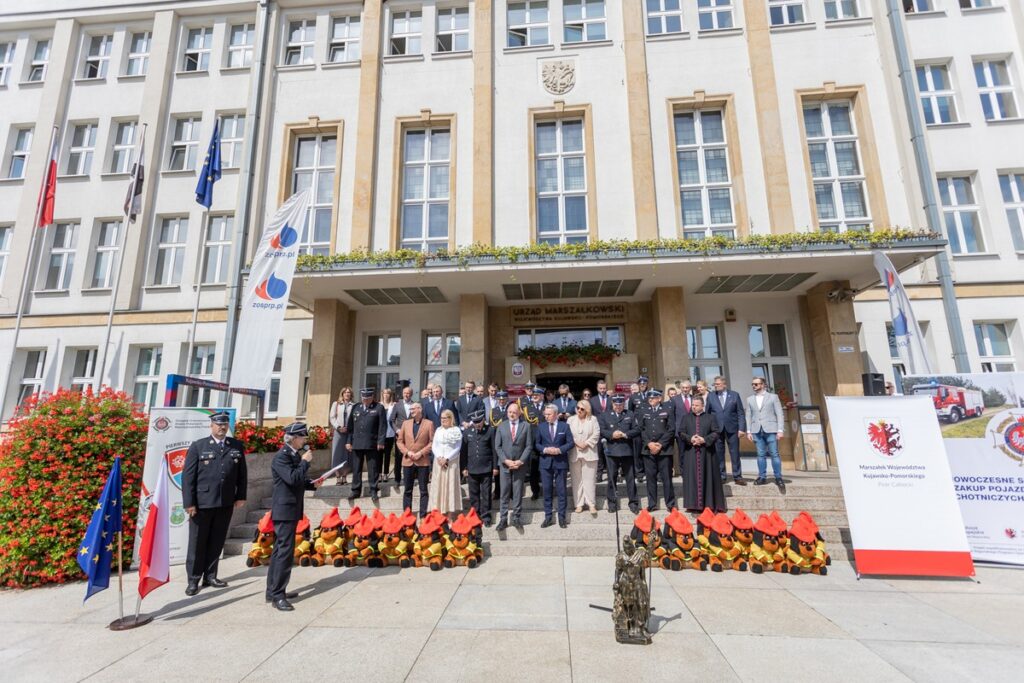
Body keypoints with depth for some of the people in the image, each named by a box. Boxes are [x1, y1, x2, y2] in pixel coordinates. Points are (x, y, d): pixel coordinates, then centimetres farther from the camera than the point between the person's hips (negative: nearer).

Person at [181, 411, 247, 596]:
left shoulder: (237, 446, 6)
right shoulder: (197, 446, -1)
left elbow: (242, 474, 8)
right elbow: (187, 475, -3)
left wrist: (241, 496, 3)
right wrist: (189, 502, -9)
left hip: (226, 503, 3)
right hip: (202, 502, -2)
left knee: (216, 542, 11)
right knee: (197, 543, 7)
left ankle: (210, 576, 25)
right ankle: (193, 580, 21)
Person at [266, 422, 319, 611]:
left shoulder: (296, 455, 11)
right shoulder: (281, 456, -17)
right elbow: (292, 478, -29)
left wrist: (312, 484, 4)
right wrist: (305, 461, -19)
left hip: (291, 509, 10)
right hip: (284, 509, -10)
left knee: (280, 550, 16)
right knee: (285, 551, -8)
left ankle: (273, 591, 26)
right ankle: (278, 595, -1)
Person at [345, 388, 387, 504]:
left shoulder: (379, 408, -1)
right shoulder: (356, 408, 11)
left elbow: (382, 426, -5)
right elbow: (350, 425, 12)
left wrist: (380, 442, -11)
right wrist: (349, 441, 7)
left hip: (372, 445, -4)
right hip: (356, 443, 4)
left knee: (373, 469, 2)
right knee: (356, 469, 11)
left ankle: (373, 491, 10)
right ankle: (356, 490, 21)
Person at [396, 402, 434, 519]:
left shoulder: (429, 424, 0)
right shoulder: (405, 423, 9)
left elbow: (432, 442, -3)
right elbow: (399, 441, 8)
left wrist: (421, 453, -13)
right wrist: (407, 452, -7)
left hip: (423, 462, -3)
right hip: (407, 461, 3)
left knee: (423, 490, 4)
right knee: (407, 490, 9)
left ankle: (423, 516, 11)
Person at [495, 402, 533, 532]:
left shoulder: (526, 426, 1)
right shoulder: (501, 426, 5)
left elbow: (529, 446, -2)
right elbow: (497, 446, 3)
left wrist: (520, 461, -11)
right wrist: (506, 460, -9)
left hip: (520, 464, -1)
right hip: (504, 464, 1)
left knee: (518, 493, 6)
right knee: (504, 493, 4)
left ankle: (517, 518, 17)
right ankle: (503, 519, 11)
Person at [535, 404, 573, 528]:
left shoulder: (564, 426, 1)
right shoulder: (541, 427, 4)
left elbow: (570, 443, -1)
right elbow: (536, 444, 5)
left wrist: (559, 450, -15)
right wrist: (545, 449, -13)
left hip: (560, 462, -1)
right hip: (545, 462, 1)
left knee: (561, 490, 5)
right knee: (547, 490, 5)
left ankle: (562, 517, 15)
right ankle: (548, 517, 16)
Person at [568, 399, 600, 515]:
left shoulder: (593, 419, 3)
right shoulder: (571, 420, 6)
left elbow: (596, 434, -4)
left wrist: (586, 443, -13)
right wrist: (576, 443, -11)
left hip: (589, 453, -1)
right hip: (574, 453, 1)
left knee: (589, 479, 0)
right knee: (577, 479, 5)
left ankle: (591, 504, 8)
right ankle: (579, 504, 13)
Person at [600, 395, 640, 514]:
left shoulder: (630, 415, 9)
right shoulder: (605, 416, 8)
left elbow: (636, 429, 1)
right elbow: (601, 430, 0)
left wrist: (626, 434, -14)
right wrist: (611, 434, -16)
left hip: (627, 450, 0)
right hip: (612, 451, 0)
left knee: (630, 477, 5)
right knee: (612, 477, 7)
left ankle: (633, 502, 16)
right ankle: (612, 502, 18)